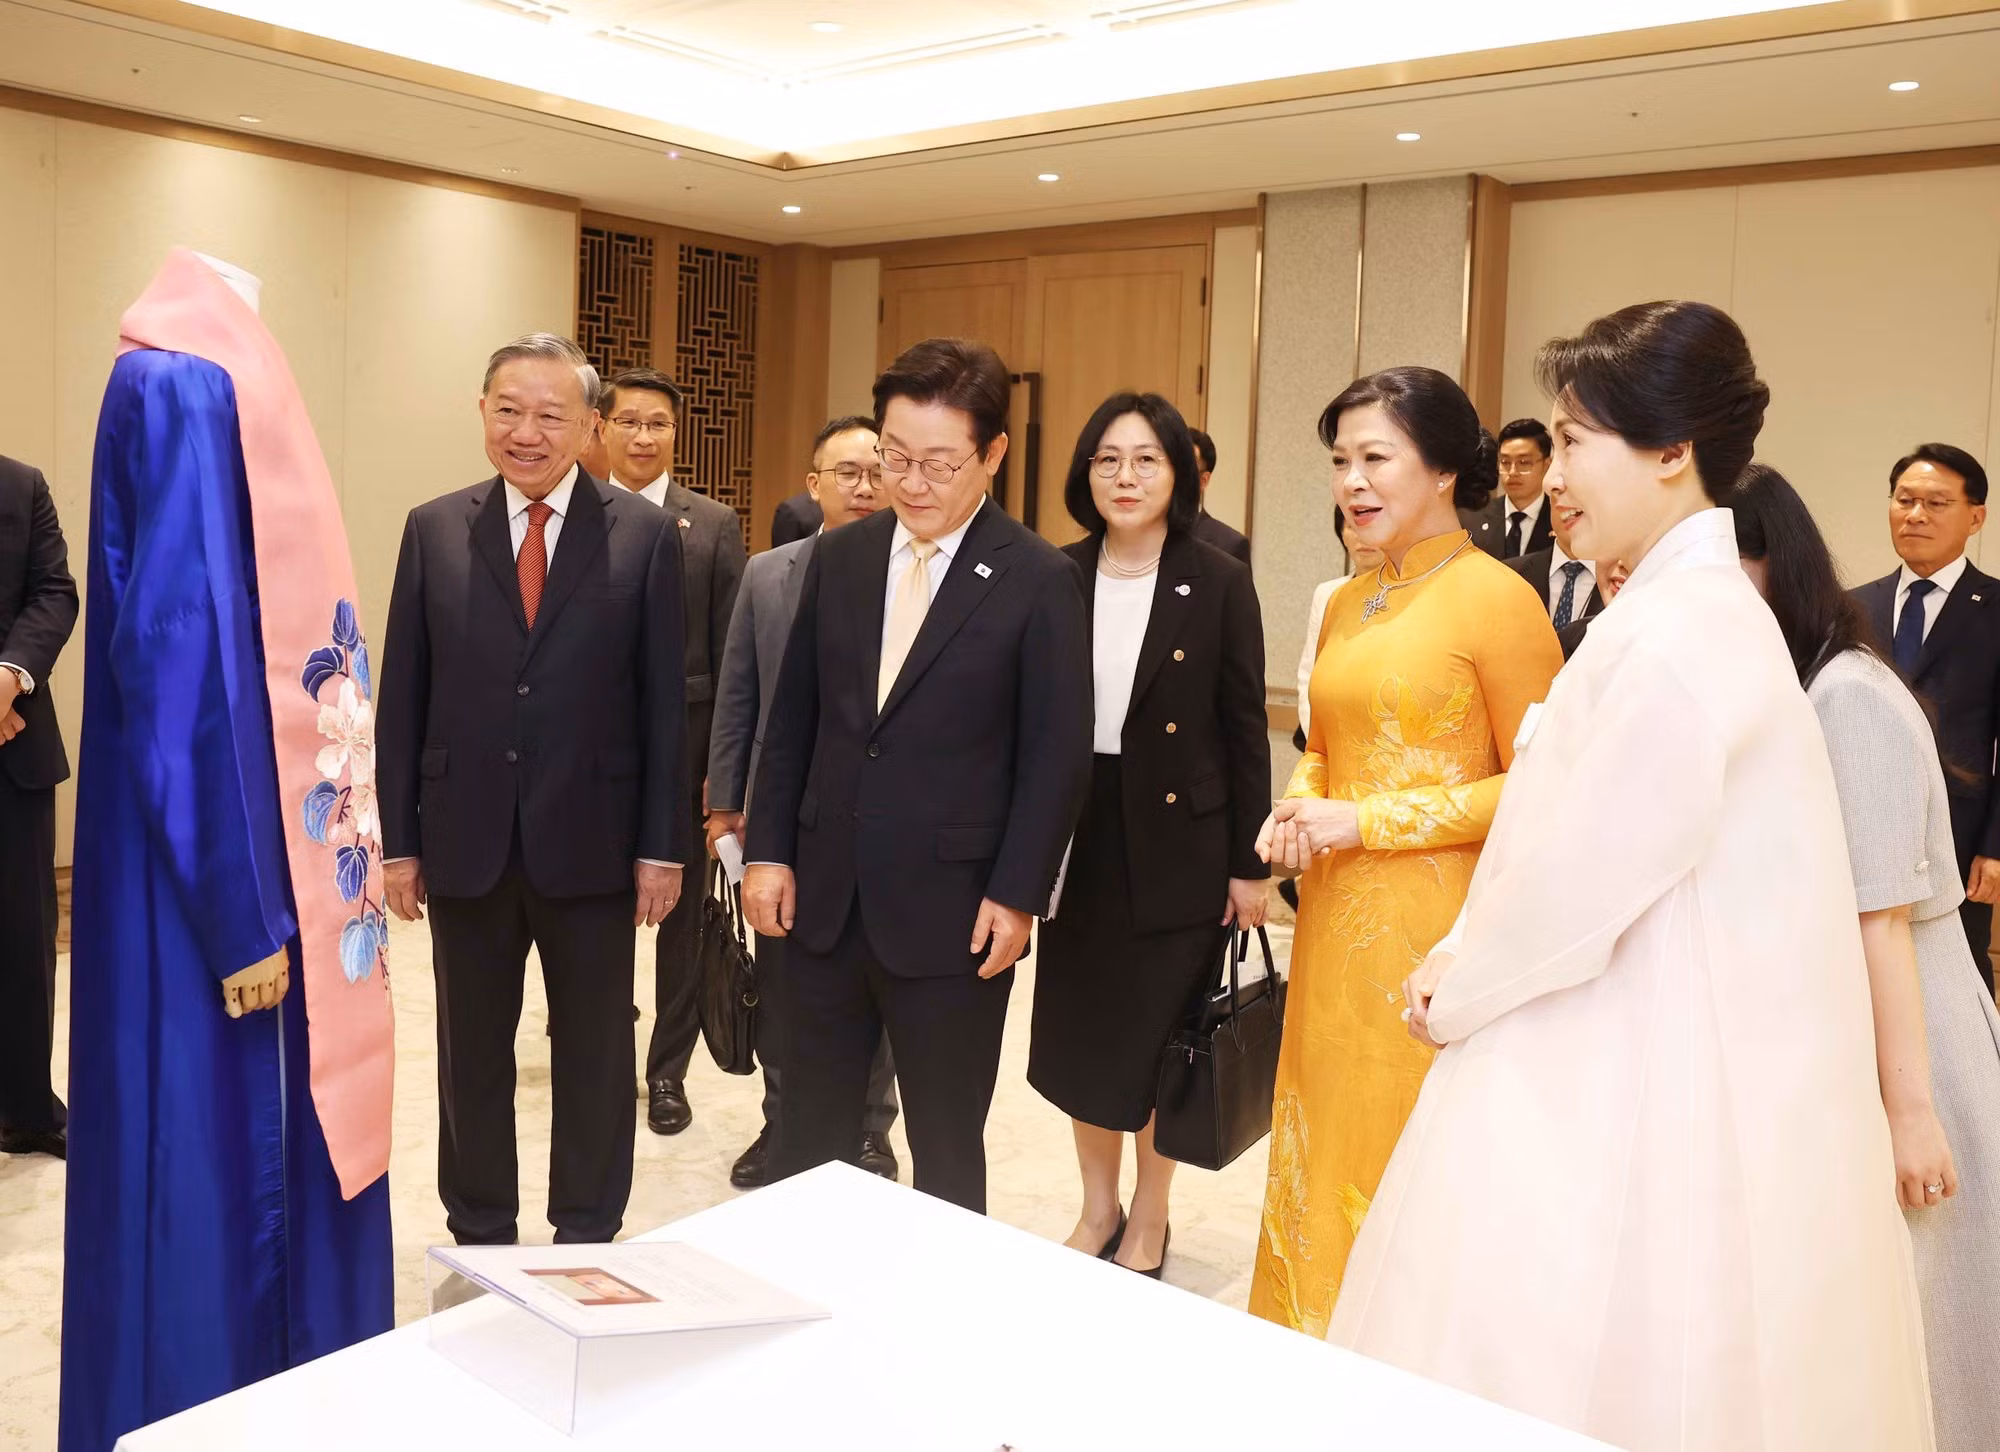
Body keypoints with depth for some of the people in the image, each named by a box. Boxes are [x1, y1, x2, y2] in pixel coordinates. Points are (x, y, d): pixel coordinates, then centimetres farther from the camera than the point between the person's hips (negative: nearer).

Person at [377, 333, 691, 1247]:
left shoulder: (645, 535, -3)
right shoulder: (434, 530, 3)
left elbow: (664, 701, -3)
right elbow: (402, 698, 4)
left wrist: (663, 845, -5)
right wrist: (399, 840, 1)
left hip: (591, 843, -2)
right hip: (466, 840, 2)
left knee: (594, 1051, 11)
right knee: (471, 1050, 14)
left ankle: (586, 1239, 28)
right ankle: (479, 1236, 32)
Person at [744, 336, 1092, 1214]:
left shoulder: (1038, 580, -8)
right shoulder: (839, 557, 6)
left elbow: (1058, 753, -8)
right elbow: (793, 716, 9)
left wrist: (1017, 895, -12)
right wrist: (769, 850, 4)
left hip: (952, 913, -4)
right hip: (822, 898, 4)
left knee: (947, 1148, 12)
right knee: (806, 1133, 15)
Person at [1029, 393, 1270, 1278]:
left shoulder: (1219, 584, -6)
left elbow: (1245, 731, -4)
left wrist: (1249, 863, -5)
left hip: (1179, 844, -3)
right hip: (1076, 837, 3)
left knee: (1160, 1037, 8)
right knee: (1077, 1030, 12)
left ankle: (1148, 1220, 30)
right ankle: (1097, 1206, 33)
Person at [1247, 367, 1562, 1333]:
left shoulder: (1495, 596, -9)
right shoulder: (1346, 603, 12)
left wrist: (1369, 822, -15)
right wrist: (1297, 812, 2)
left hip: (1436, 924, -7)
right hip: (1335, 923, 7)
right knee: (1322, 1153, 14)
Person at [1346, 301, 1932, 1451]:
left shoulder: (1676, 634, -22)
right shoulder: (1703, 608, 8)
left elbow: (1587, 874, -21)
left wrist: (1456, 996, -5)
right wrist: (1468, 968, 7)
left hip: (1634, 1094, -9)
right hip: (1661, 1065, 9)